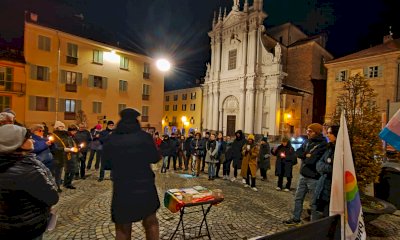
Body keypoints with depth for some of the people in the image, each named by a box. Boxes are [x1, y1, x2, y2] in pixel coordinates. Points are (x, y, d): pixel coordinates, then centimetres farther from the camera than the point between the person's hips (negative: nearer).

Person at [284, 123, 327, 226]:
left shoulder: (323, 144, -17)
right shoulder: (307, 142, 7)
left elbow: (312, 160, -25)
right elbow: (297, 152, 3)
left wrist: (304, 157, -8)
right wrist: (306, 155, -15)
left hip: (314, 178, -7)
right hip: (303, 175, 8)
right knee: (298, 198, 17)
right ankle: (296, 219, 32)